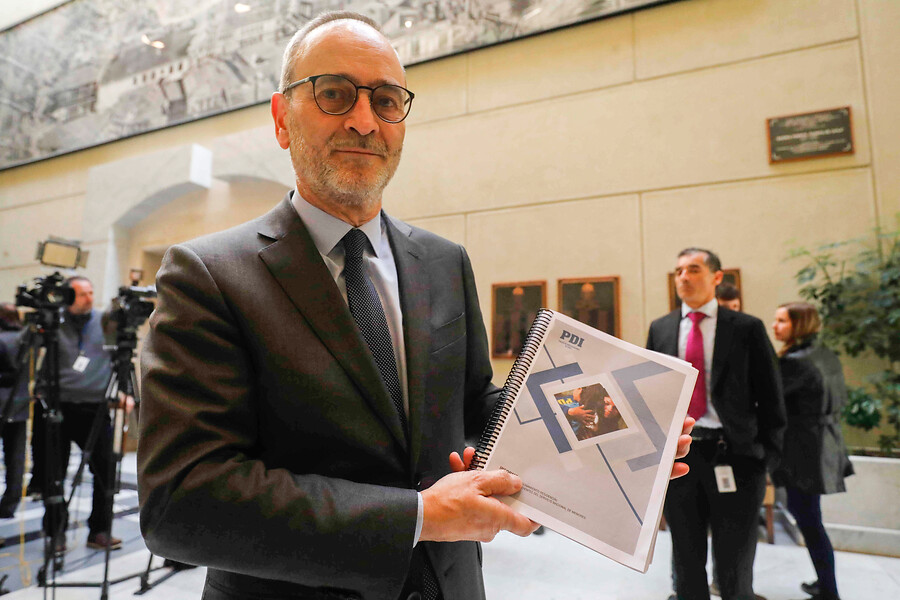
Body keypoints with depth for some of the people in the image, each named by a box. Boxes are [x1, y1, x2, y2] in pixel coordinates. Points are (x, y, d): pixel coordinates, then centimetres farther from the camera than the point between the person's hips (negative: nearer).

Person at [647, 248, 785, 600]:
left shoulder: (747, 328, -1)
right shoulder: (660, 329, 7)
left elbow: (770, 398, 0)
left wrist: (768, 455, -5)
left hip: (734, 457, -2)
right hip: (677, 455, 3)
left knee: (734, 572, 8)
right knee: (687, 566, 16)